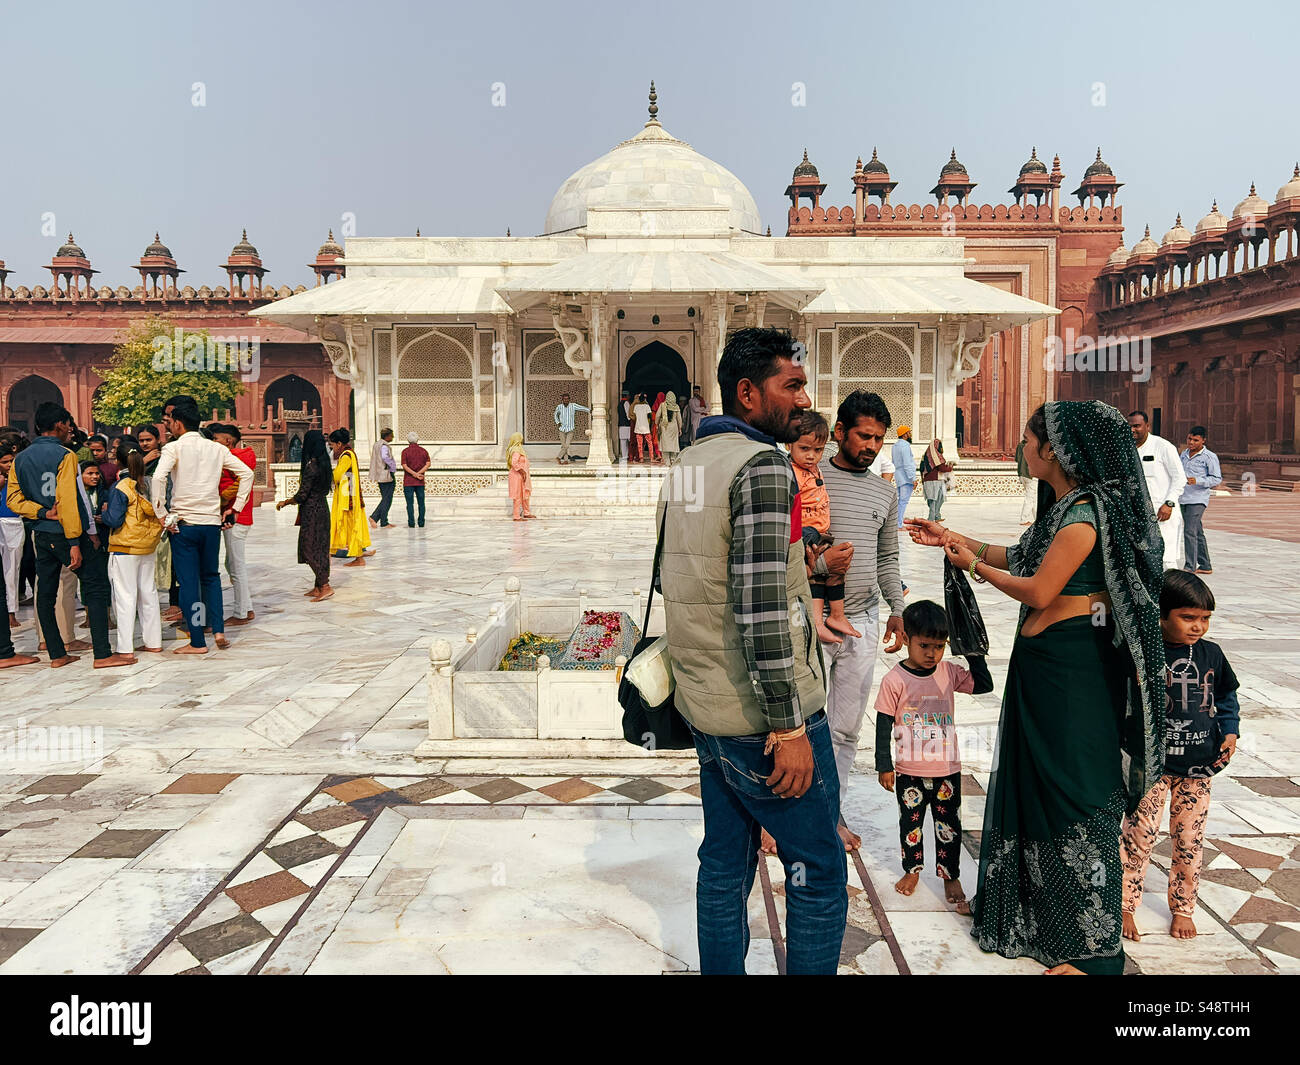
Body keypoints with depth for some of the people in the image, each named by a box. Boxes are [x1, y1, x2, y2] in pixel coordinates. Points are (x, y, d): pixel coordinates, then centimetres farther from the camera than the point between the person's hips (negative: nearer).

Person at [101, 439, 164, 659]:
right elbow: (159, 511, 11)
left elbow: (114, 521, -15)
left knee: (125, 596, -2)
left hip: (124, 549, -6)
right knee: (148, 593, 14)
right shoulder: (148, 484, 3)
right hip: (148, 547, 6)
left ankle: (125, 648, -1)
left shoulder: (119, 488, -14)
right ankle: (153, 642, 20)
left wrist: (105, 511, 3)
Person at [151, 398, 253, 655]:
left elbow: (158, 479, -21)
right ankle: (218, 630, 11)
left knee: (188, 581, 3)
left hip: (184, 523, -4)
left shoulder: (174, 447, -6)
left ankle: (197, 642, 6)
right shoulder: (216, 448, 8)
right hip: (212, 522, 4)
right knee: (211, 576, 19)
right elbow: (246, 474, 7)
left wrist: (162, 515, -13)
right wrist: (235, 508, 9)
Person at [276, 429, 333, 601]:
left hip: (312, 511, -9)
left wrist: (284, 502, -1)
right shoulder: (324, 463, 7)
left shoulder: (311, 466, -19)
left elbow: (302, 495, -18)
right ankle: (318, 587, 17)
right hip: (322, 508, 9)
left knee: (310, 548, -4)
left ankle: (325, 586, -8)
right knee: (320, 548, 11)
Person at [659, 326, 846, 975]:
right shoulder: (763, 465, -18)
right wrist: (788, 727, -20)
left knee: (724, 863, 19)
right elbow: (761, 605, -24)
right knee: (821, 873, 6)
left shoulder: (687, 464, 11)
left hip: (704, 708, 9)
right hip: (761, 714, -9)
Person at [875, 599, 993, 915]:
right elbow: (884, 725, -9)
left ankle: (950, 876, 30)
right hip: (909, 772, -2)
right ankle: (912, 869, 37)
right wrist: (884, 764, -7)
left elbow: (984, 685, 2)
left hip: (947, 770, 2)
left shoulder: (949, 673, -5)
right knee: (910, 824, 16)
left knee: (949, 826, 13)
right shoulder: (894, 680, -15)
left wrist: (973, 652, -9)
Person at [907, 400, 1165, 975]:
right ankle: (1040, 910, 38)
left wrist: (975, 565, -6)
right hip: (1042, 663, 10)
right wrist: (953, 538, 19)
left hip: (1071, 670, -10)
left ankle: (1091, 947, 17)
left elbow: (1038, 591, -19)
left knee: (1074, 794, 1)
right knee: (1036, 781, 19)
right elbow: (1020, 556, 17)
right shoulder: (1063, 506, 9)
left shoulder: (1086, 511, -20)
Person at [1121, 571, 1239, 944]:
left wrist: (1230, 731, 4)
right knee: (1139, 836, 0)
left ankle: (1183, 908, 31)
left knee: (1189, 840, 12)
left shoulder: (1211, 654, 2)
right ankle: (1125, 907, 17)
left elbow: (1226, 696, 17)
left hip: (1198, 766, 4)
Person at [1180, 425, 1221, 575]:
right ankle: (1205, 566, 22)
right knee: (1197, 533, 13)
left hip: (1198, 499, -7)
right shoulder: (1184, 453, 13)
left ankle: (1190, 567, -12)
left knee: (1190, 531, -14)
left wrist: (1197, 481, -21)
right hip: (1183, 499, 7)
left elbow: (1217, 478, -8)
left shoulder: (1210, 457, -6)